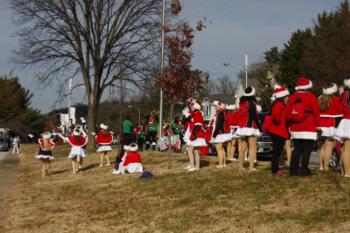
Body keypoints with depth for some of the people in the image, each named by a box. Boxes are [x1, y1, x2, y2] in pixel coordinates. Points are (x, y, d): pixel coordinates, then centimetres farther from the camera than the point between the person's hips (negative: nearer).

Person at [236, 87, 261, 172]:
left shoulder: (242, 103, 9)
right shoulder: (252, 103, -13)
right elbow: (255, 116, -17)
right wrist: (259, 126, -10)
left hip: (242, 127, 7)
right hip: (251, 127, -7)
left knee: (242, 148, 13)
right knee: (252, 148, -5)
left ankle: (241, 166, 20)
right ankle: (251, 167, -11)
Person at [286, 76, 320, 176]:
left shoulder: (292, 98, 8)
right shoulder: (311, 97, -8)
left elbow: (288, 113, 11)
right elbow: (316, 113, -8)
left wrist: (290, 126, 20)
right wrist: (317, 125, 1)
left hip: (295, 129, 6)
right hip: (309, 129, -5)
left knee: (297, 149, 14)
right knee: (307, 150, -2)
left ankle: (293, 170, 12)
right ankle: (304, 170, -5)